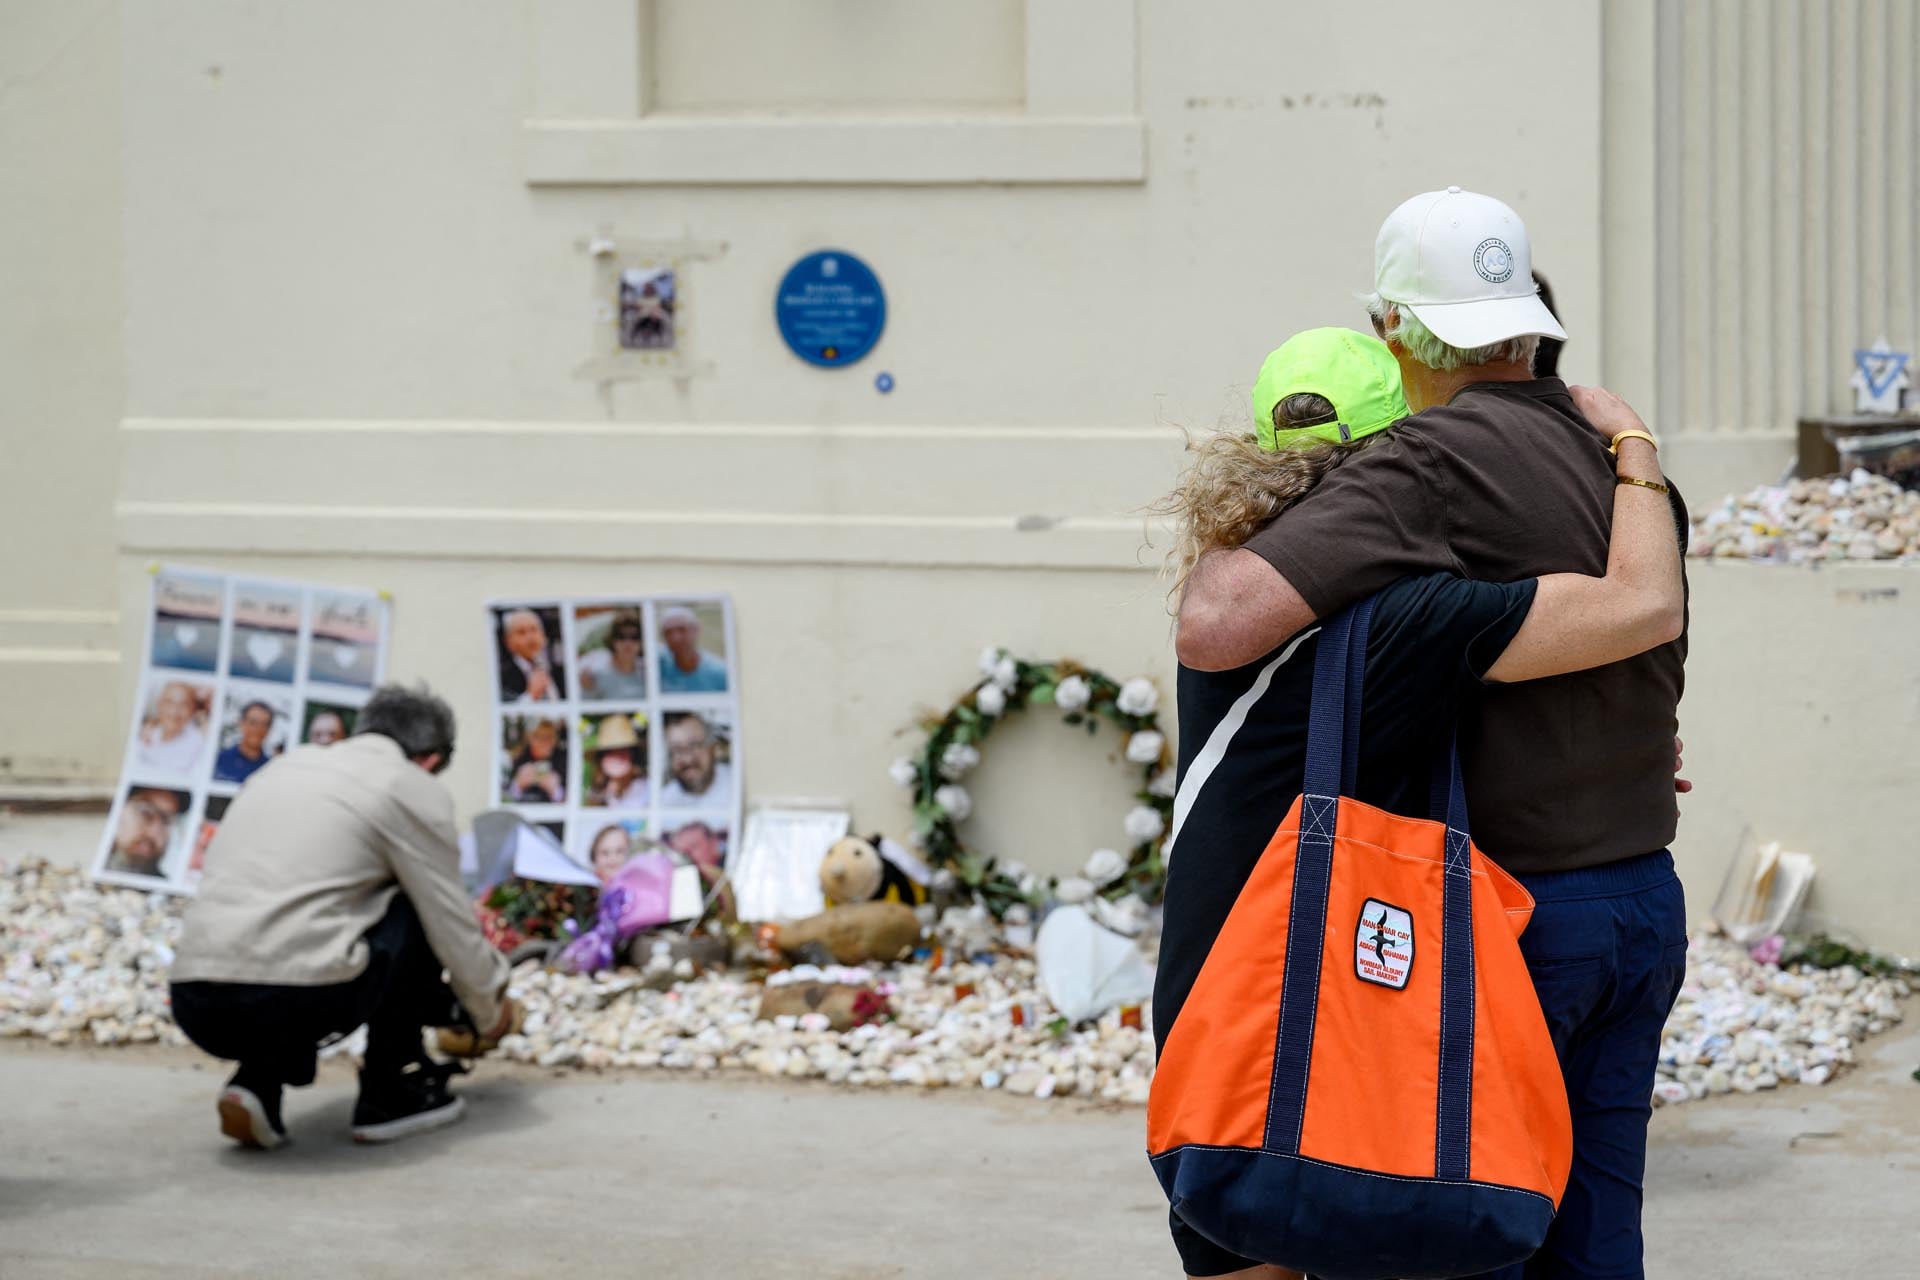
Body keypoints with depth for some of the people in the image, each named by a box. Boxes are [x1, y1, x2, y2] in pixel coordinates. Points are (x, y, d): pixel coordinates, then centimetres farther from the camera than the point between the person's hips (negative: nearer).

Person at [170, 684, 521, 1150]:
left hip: (194, 1007, 6)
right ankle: (391, 1091, 17)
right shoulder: (414, 789, 7)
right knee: (414, 911, 15)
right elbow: (451, 924, 11)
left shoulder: (288, 766, 28)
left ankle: (259, 1081, 11)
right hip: (295, 1002, -6)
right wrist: (492, 1011, 33)